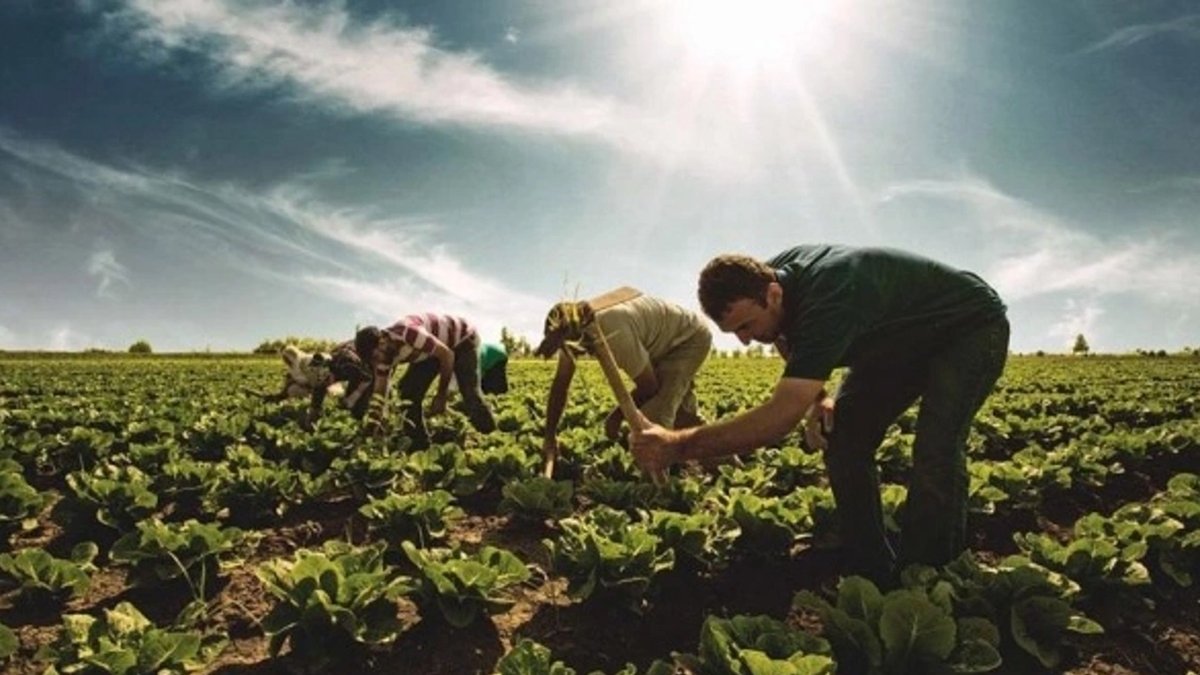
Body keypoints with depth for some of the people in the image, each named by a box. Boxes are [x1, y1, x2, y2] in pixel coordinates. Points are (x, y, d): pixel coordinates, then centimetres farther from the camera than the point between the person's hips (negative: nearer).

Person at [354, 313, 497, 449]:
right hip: (432, 349, 7)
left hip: (462, 340, -7)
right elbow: (379, 393, -7)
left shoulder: (408, 333, -39)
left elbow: (447, 355, -30)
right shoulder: (385, 354, -14)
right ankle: (420, 445, 2)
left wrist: (441, 396, -22)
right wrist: (369, 432, -12)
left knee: (470, 394, -21)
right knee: (409, 392, -8)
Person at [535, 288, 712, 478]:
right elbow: (560, 384, -5)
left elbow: (649, 387, -26)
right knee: (682, 417, 23)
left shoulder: (615, 334, -41)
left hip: (691, 338, -9)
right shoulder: (572, 328, -16)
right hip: (665, 344, 9)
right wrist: (549, 436, -4)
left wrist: (616, 417, -12)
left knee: (654, 416, -22)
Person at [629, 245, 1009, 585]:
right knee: (841, 438, -8)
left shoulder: (828, 299, -42)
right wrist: (817, 398, -14)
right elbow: (798, 355, 5)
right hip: (903, 337, 8)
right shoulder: (767, 275, -16)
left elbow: (781, 416, -48)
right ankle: (875, 576, 2)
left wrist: (679, 446, -51)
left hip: (971, 327, -7)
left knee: (935, 449, -29)